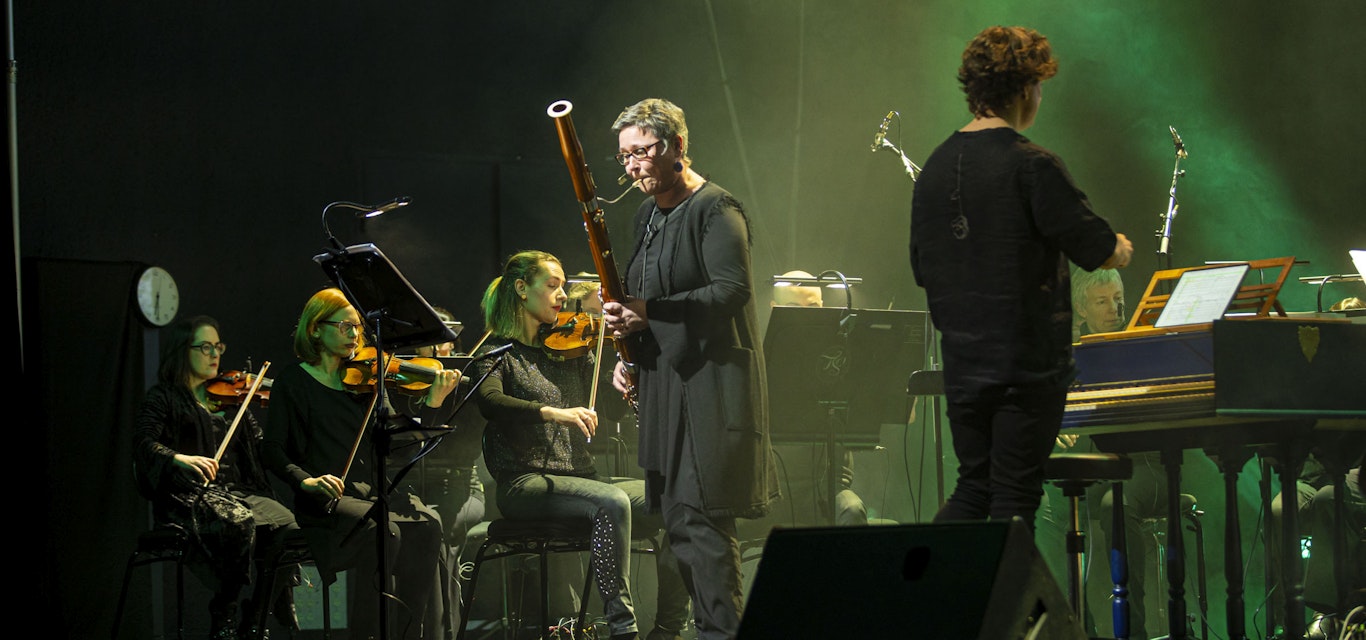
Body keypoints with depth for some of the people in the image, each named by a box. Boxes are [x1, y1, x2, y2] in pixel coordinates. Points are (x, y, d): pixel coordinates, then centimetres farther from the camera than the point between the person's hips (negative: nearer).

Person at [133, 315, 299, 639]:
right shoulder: (164, 398, 6)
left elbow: (262, 447, 15)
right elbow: (144, 442, -11)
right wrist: (180, 458, -30)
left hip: (236, 491, 5)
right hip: (188, 496, -5)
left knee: (282, 522, -26)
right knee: (239, 522, -36)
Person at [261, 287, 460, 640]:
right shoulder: (294, 381, 4)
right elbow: (273, 449, -2)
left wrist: (433, 402, -9)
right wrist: (305, 479, -20)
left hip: (370, 493, 4)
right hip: (325, 503, -4)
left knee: (426, 524, -25)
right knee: (383, 530, -32)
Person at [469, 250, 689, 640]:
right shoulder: (498, 352, 2)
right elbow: (489, 402, -20)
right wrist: (551, 412, -34)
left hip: (579, 476, 6)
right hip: (526, 483, -6)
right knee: (611, 503, -34)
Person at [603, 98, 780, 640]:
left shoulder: (715, 209, -10)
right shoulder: (648, 215, 17)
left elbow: (732, 291, -22)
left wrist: (650, 310, -26)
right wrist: (629, 357, 11)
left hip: (710, 385, -9)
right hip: (665, 385, 9)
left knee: (700, 515, -12)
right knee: (678, 519, 9)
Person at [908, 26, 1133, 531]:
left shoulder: (936, 166, 7)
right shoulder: (1031, 166, -14)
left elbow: (922, 270, 15)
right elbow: (1101, 252, -13)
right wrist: (1121, 248, 10)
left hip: (961, 359, 6)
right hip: (1026, 359, -6)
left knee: (972, 489, 16)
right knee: (1014, 496, 0)